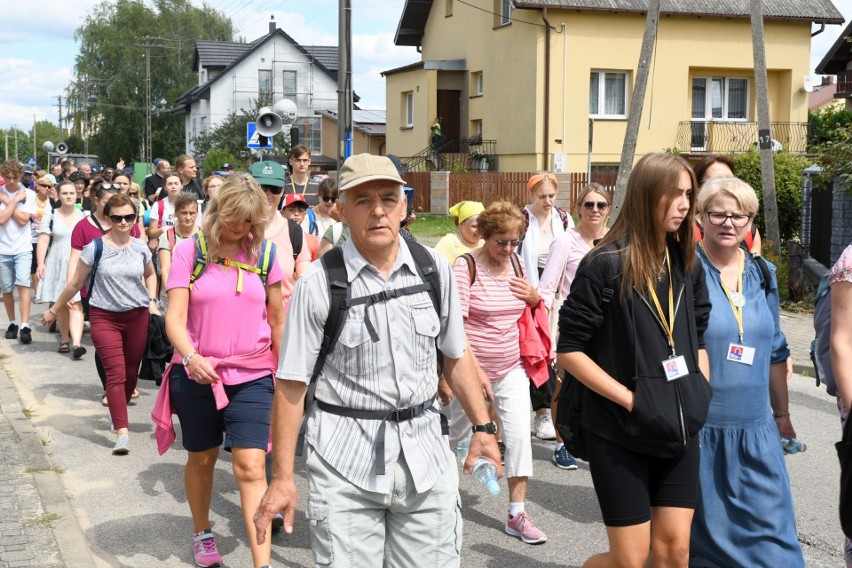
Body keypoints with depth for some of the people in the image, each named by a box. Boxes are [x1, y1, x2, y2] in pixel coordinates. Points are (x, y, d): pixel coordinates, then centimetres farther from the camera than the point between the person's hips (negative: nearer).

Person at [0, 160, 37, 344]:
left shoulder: (29, 194, -2)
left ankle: (25, 326, -17)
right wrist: (15, 200, -12)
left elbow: (23, 220, -11)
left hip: (22, 249, -2)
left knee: (23, 285, -14)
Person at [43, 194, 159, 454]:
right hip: (104, 317, -3)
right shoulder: (95, 248, -7)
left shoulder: (140, 248, 2)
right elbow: (75, 283, 2)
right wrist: (54, 310, 8)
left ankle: (118, 412, 34)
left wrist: (152, 301, 9)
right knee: (116, 374, -12)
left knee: (131, 373, 9)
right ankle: (122, 433, -15)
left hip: (137, 316, 3)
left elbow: (150, 275, 23)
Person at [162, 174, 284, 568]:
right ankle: (202, 533, 42)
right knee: (202, 459, 17)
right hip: (197, 376, 0)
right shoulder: (190, 250, -4)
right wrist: (190, 357, -29)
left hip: (252, 376, 0)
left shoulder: (263, 253, 1)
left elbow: (277, 319, 10)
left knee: (250, 466, -10)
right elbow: (174, 317, -11)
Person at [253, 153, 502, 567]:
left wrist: (482, 428, 8)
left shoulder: (435, 270, 2)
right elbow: (292, 384, -6)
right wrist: (283, 477, -6)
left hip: (424, 452, 3)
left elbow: (455, 357, 13)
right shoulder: (319, 283, -9)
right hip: (344, 460, -3)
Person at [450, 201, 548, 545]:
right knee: (455, 433, 12)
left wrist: (533, 296, -5)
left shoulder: (516, 264, 4)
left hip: (511, 368, 5)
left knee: (519, 436, -3)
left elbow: (532, 308, 20)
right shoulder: (466, 265, -14)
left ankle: (517, 514, 5)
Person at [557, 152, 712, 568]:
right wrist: (630, 399, -15)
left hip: (680, 429, 5)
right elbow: (568, 350, -12)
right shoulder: (605, 265, -13)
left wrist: (702, 395, 3)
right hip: (620, 434, -5)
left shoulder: (687, 265, 6)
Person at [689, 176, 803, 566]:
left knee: (770, 534, 4)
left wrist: (782, 413, 21)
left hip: (755, 432, 5)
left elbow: (775, 351, 18)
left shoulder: (763, 276, 9)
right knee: (700, 536, 7)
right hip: (697, 431, -4)